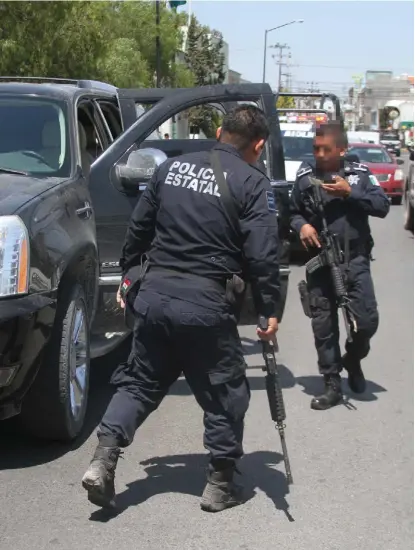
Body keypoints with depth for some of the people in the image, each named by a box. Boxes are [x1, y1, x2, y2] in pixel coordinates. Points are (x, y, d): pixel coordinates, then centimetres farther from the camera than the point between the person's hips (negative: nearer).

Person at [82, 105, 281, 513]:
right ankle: (220, 484, 19)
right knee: (225, 395, 12)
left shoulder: (172, 167, 10)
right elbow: (262, 256, -10)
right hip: (206, 306, -4)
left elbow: (138, 228, 16)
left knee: (139, 383, 17)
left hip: (154, 296, 5)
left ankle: (103, 462, 5)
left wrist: (127, 274, 26)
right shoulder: (253, 184, -4)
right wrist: (269, 311, -3)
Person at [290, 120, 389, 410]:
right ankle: (333, 386, 15)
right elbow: (293, 212, 12)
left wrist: (350, 192, -16)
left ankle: (353, 360, 25)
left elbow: (383, 206, -6)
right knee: (323, 326, 3)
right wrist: (301, 225, -10)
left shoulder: (360, 173, 2)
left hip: (355, 260, -1)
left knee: (367, 320, -7)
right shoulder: (305, 176, 3)